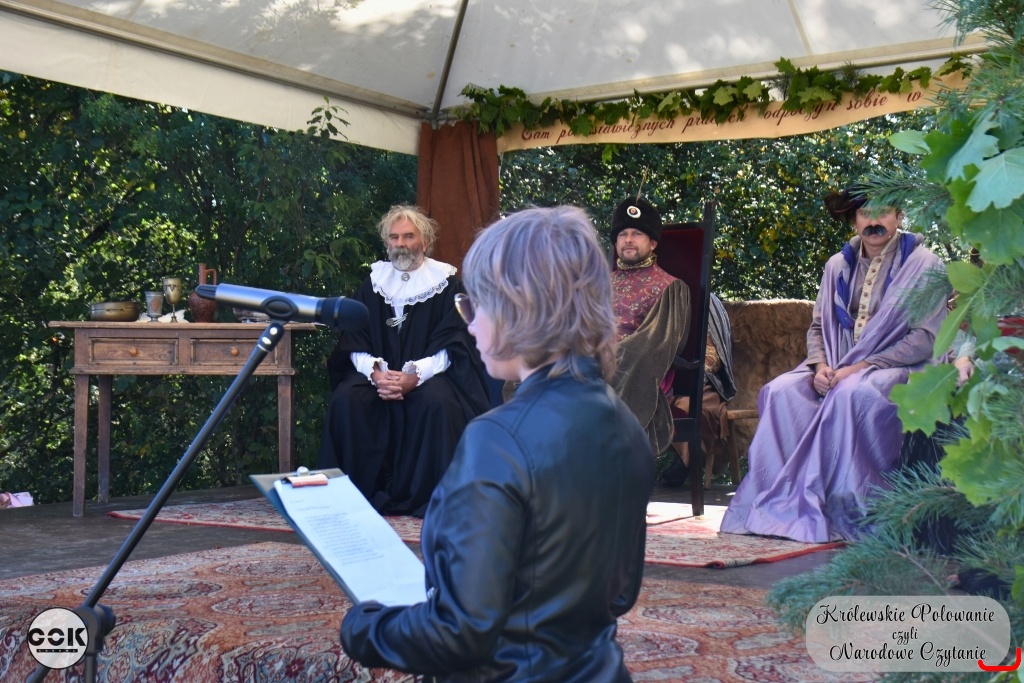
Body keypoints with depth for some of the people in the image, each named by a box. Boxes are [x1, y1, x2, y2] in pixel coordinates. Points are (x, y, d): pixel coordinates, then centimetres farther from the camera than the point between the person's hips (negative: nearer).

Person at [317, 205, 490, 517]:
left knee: (438, 403, -35)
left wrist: (413, 377, -23)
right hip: (378, 370, 3)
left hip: (429, 373, -3)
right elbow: (354, 343, 4)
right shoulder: (373, 283, 11)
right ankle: (357, 491, -17)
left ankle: (432, 495, -22)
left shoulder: (446, 283, 2)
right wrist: (375, 373, -17)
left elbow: (449, 345, -7)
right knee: (346, 399, -27)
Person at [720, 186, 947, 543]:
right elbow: (818, 326, 16)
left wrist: (860, 367, -16)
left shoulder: (923, 264, -1)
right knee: (781, 391, -23)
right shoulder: (839, 265, 14)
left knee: (851, 393, -37)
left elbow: (926, 338, -8)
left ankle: (842, 509, -29)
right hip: (838, 368, 5)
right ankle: (787, 498, -24)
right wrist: (820, 366, -7)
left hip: (897, 368, -5)